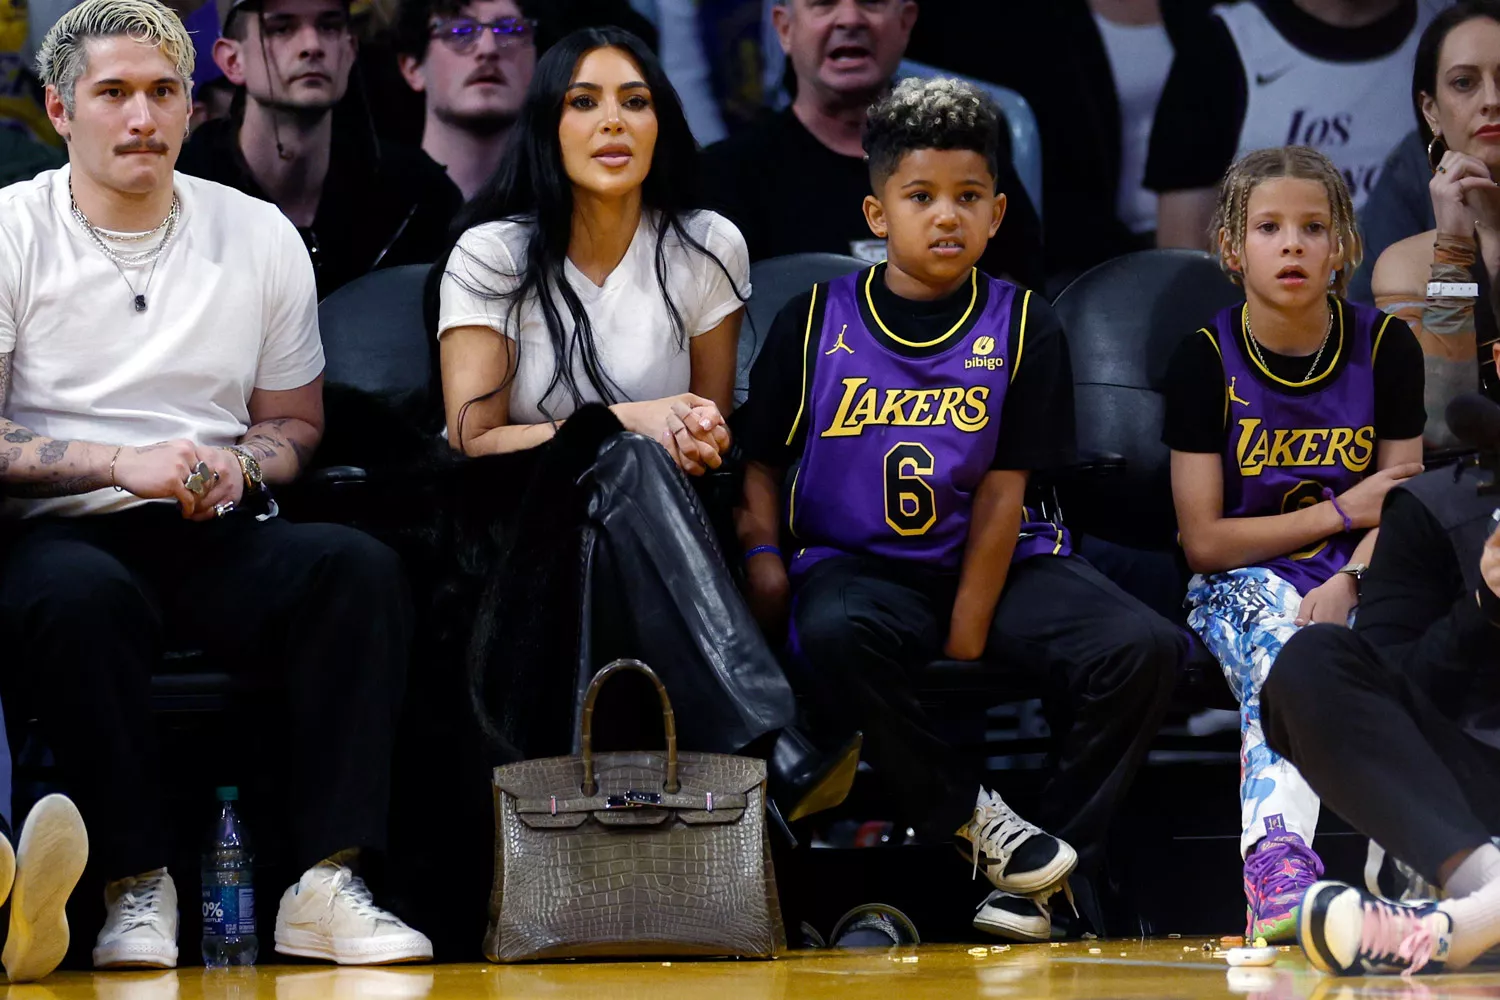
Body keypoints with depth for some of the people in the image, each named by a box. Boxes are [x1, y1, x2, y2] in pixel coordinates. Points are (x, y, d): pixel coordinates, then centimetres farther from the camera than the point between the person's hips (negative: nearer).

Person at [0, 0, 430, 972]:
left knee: (364, 569, -27)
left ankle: (328, 884, -29)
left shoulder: (261, 236, 13)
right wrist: (122, 464, -17)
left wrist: (237, 467, -3)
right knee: (80, 596, -39)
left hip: (218, 539, 3)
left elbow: (295, 423, 21)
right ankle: (136, 884, -26)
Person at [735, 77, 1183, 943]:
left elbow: (1003, 491, -3)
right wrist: (764, 555, -9)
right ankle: (971, 820, -21)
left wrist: (967, 640, -10)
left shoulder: (1022, 327, 2)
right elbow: (761, 462, 10)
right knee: (836, 634, -39)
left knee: (1147, 650, -24)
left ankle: (1045, 875, -14)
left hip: (996, 563, 1)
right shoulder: (816, 324, 3)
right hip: (856, 562, -1)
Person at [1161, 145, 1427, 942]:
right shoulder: (1206, 360, -2)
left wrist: (1346, 584, -19)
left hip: (1358, 578, 2)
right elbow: (1204, 541, -6)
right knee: (1283, 655, -37)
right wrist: (1343, 511, -6)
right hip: (1245, 583, -2)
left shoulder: (1385, 347, 4)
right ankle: (1277, 859, -59)